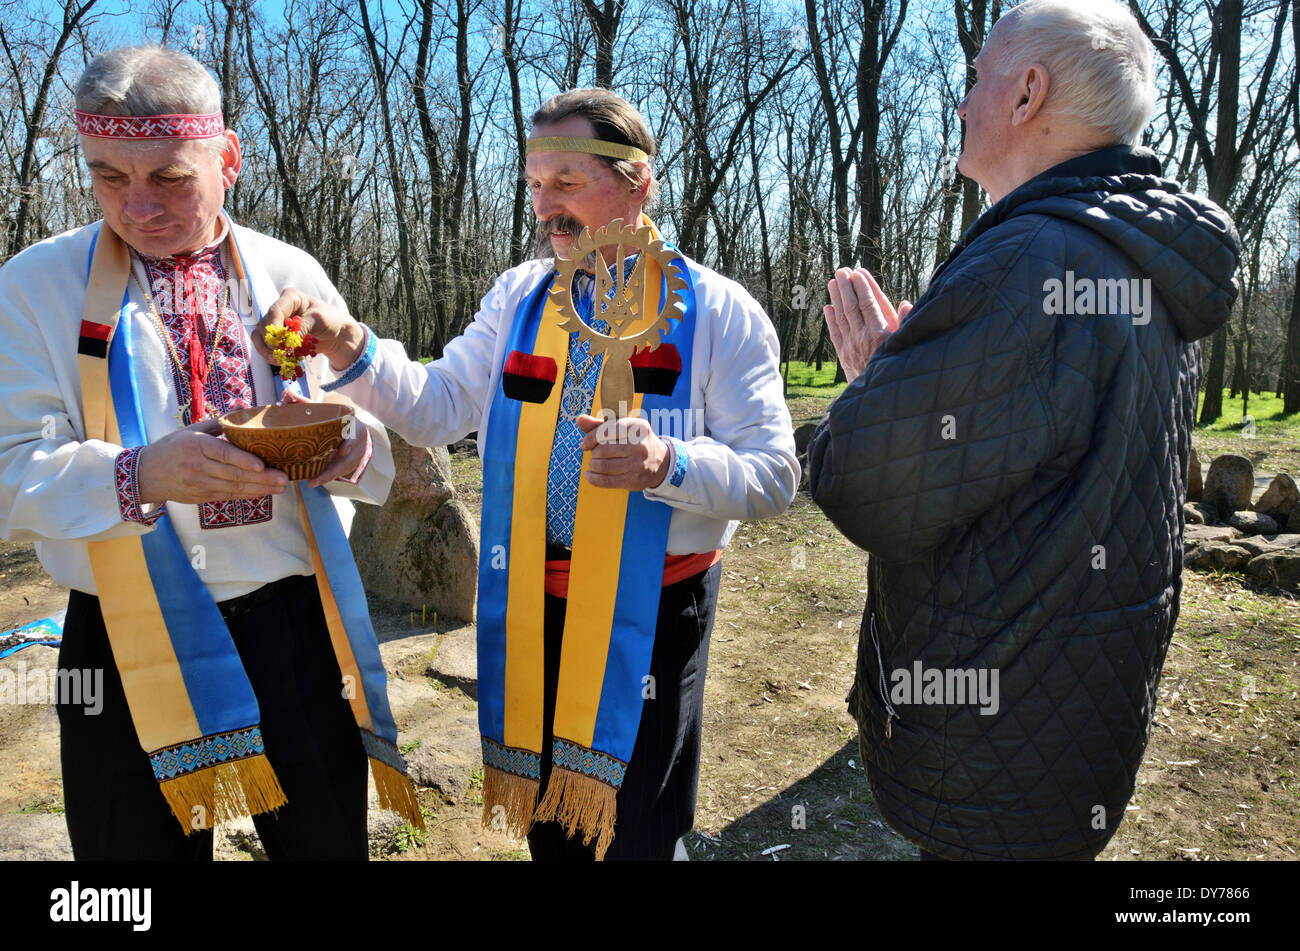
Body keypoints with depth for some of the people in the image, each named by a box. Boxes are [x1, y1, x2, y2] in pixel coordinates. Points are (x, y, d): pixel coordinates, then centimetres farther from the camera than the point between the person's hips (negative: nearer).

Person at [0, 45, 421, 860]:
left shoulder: (292, 276, 4)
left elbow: (382, 436, 7)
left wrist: (349, 444, -18)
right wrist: (141, 477, -26)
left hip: (296, 624, 2)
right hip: (130, 641, -1)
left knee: (328, 840, 13)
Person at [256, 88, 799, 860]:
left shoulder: (719, 312, -7)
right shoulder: (519, 296, 7)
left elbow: (774, 476, -10)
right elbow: (438, 410, 3)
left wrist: (667, 465, -27)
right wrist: (350, 348, -13)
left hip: (653, 610, -3)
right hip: (532, 602, 4)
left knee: (636, 836, 10)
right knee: (548, 828, 19)